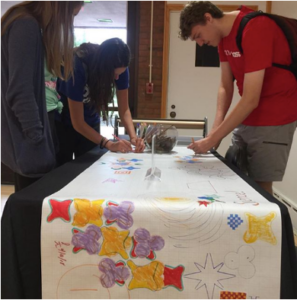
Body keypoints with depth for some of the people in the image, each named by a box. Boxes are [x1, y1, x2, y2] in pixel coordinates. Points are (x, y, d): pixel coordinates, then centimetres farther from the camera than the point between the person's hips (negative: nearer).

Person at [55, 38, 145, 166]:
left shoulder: (120, 69, -20)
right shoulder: (78, 67, -33)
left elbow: (124, 109, -13)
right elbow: (77, 122, -29)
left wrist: (133, 136, -30)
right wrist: (108, 144, -38)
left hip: (90, 123, 4)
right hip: (63, 123, -3)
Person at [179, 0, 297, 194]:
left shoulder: (255, 30, -22)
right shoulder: (224, 33, 4)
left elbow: (250, 100, -26)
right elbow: (225, 86, 3)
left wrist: (212, 139, -23)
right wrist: (216, 128, -10)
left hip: (273, 120, -8)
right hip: (246, 118, 8)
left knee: (260, 185, -5)